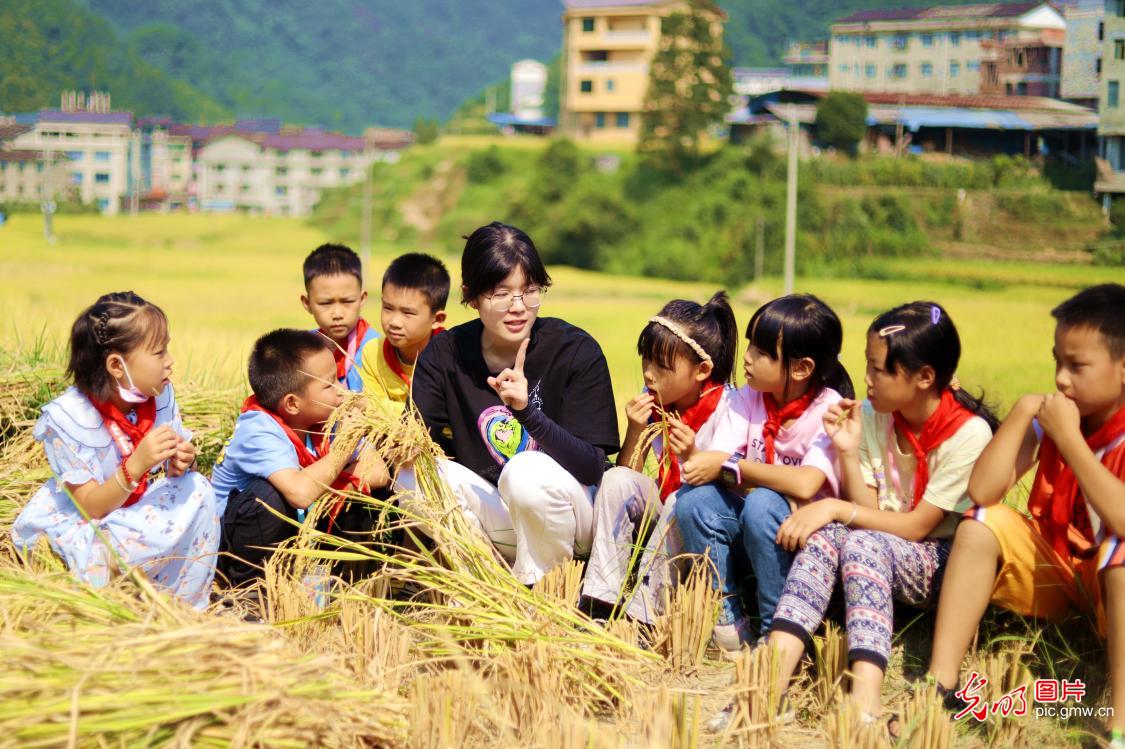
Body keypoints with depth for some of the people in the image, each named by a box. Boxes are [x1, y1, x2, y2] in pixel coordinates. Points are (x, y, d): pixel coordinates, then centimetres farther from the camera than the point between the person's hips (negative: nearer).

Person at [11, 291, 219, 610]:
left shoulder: (160, 395, -8)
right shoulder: (66, 417, -25)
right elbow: (91, 507, -24)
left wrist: (180, 464, -26)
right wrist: (136, 466, -40)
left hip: (136, 509, 6)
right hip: (77, 525, -6)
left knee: (197, 490, -18)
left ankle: (187, 607, -4)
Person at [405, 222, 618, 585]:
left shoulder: (577, 351, -16)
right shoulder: (445, 353, -5)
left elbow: (592, 467, -22)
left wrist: (528, 412, -38)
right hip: (496, 516, 3)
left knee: (528, 471, -34)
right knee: (412, 473, -21)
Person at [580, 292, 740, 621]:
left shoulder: (728, 409, -17)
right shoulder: (652, 402, -2)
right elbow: (628, 471, -1)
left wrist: (691, 457, -37)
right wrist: (635, 430, -18)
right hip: (661, 512, 5)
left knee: (681, 503, -35)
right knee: (616, 480, -21)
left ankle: (644, 613, -31)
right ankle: (601, 602, -22)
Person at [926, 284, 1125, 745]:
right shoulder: (1054, 415, -5)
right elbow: (982, 491, -15)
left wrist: (1069, 439, -32)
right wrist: (1022, 411, -20)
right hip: (1053, 569, 5)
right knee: (983, 524, -16)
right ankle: (940, 685, -21)